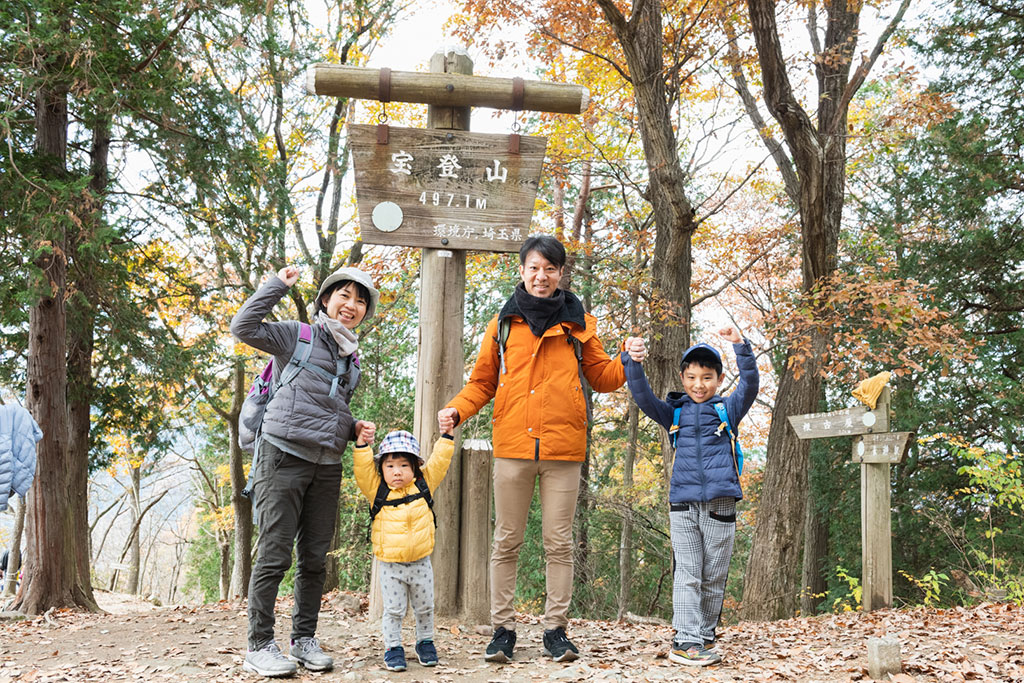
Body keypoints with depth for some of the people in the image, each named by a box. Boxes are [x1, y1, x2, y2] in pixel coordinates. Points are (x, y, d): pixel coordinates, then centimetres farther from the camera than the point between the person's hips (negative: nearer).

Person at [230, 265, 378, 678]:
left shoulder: (352, 360, 19)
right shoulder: (297, 336, 1)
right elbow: (243, 327, -12)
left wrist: (353, 428, 9)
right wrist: (278, 285, -9)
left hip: (326, 466, 6)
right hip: (284, 457, -6)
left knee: (314, 559, 9)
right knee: (274, 555, -6)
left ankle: (304, 639, 19)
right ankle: (260, 646, 1)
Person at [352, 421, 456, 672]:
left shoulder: (424, 486, 1)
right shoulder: (377, 491, -4)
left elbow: (439, 463, 2)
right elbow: (363, 470, -15)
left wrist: (446, 436, -5)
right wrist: (362, 444, -25)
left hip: (421, 563, 2)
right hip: (390, 565, -2)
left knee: (425, 607, 15)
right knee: (393, 610, 3)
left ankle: (425, 642, 32)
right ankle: (393, 647, 16)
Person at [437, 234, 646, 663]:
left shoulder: (578, 323, 10)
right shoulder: (504, 322, 10)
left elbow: (600, 377, 16)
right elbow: (483, 382, 13)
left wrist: (629, 363, -3)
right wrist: (457, 409, -4)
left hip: (562, 449, 0)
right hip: (512, 446, 0)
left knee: (559, 542, 3)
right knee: (506, 541, 5)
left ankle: (556, 629, 12)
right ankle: (502, 628, 13)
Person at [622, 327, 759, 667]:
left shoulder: (727, 409, 9)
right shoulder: (674, 412, 12)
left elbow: (749, 386, -5)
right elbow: (643, 397, 2)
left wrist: (741, 347, -19)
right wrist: (632, 362, -12)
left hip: (720, 503, 0)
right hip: (683, 503, 0)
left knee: (714, 577, 7)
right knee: (687, 575, -3)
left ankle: (705, 635, 19)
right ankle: (686, 640, -7)